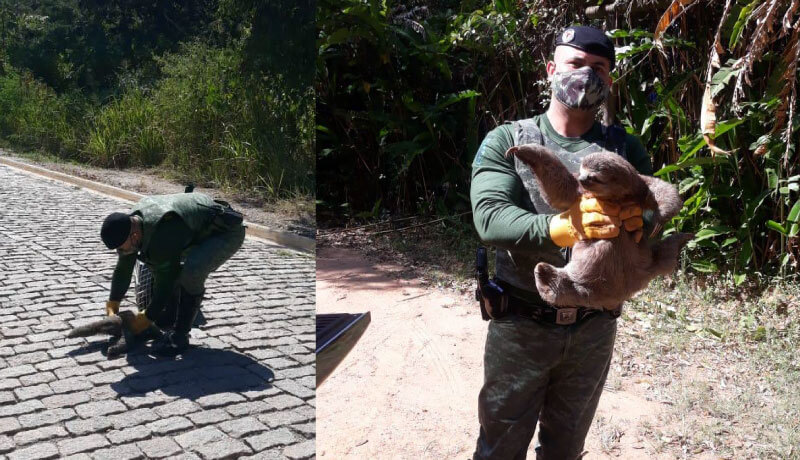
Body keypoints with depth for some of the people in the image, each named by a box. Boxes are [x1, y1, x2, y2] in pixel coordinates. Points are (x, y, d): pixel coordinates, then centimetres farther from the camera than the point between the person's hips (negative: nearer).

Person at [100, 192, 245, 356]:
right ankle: (167, 320, 17)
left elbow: (166, 281, -24)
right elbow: (123, 268, 5)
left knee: (191, 271, -31)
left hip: (227, 231, -10)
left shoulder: (163, 237, -35)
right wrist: (112, 304, 7)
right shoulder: (131, 222, -8)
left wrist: (147, 318, -12)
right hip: (202, 228, 10)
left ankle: (179, 335, -14)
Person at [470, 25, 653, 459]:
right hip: (520, 325, -2)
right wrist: (561, 227, -38)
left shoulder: (625, 149, 3)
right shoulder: (506, 141, -6)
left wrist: (641, 219, -32)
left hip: (594, 328, 3)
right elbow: (490, 218, -21)